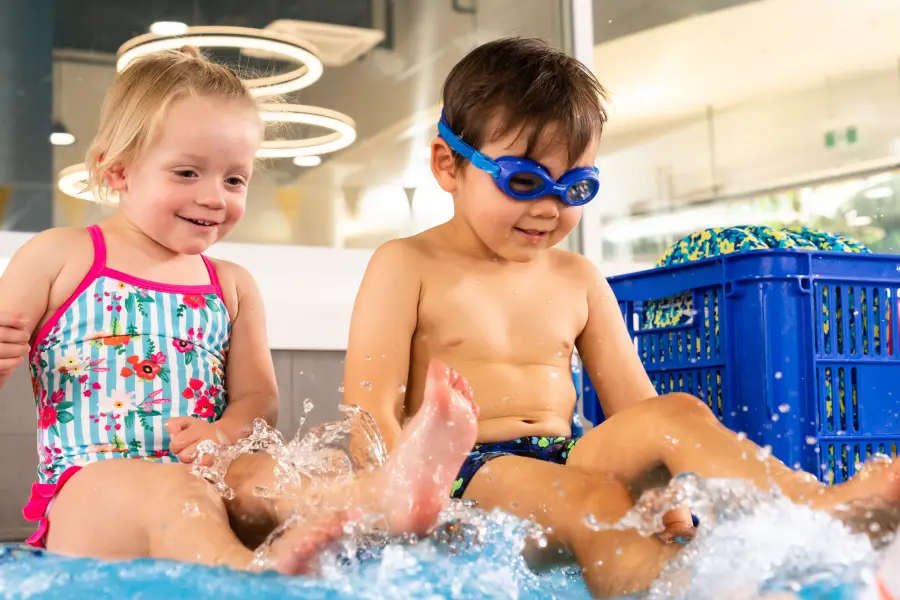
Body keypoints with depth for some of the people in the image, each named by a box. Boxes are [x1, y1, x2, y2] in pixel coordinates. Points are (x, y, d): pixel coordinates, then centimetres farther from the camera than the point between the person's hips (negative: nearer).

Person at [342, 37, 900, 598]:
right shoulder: (408, 267, 3)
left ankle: (815, 504, -44)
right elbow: (374, 411, -6)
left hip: (564, 461, 5)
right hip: (464, 471, -4)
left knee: (679, 415, -23)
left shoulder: (577, 279, 17)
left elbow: (635, 408, 10)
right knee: (596, 502, -34)